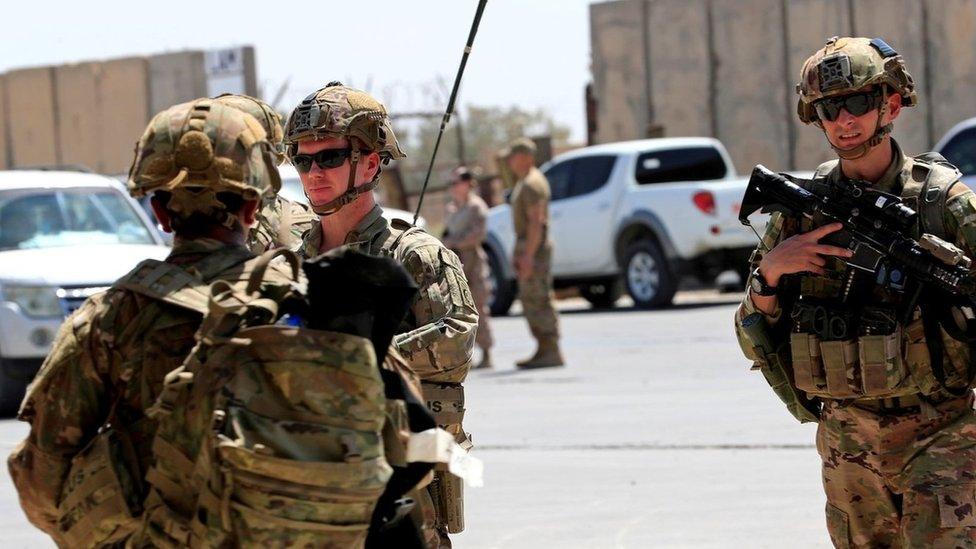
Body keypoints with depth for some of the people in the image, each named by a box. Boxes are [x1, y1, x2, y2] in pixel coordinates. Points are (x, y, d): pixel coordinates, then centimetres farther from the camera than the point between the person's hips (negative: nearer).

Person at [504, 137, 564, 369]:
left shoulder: (532, 184, -15)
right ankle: (544, 351, 15)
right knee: (530, 301, 12)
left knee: (539, 300, -10)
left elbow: (536, 222, -22)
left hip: (534, 247, -11)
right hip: (528, 247, 11)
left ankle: (552, 353, -10)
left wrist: (528, 256, -25)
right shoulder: (525, 182, 18)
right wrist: (519, 254, 24)